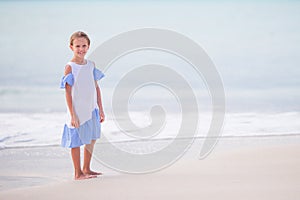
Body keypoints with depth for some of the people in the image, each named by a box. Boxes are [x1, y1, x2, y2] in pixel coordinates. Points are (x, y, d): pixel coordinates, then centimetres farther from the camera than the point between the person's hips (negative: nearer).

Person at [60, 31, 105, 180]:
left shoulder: (91, 65, 7)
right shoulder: (70, 67, -11)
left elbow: (96, 88, 12)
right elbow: (68, 92, -12)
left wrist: (100, 109, 11)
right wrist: (72, 115, -16)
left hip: (91, 110, 7)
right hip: (78, 111, -7)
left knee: (91, 139, 15)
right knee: (76, 141, 3)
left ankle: (86, 169, 29)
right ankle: (78, 173, 11)